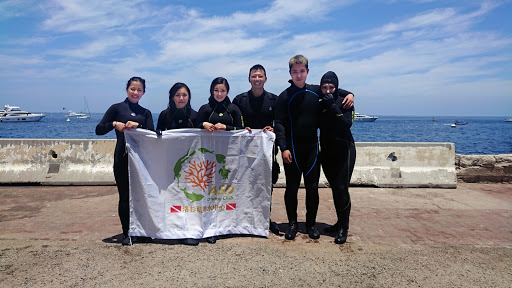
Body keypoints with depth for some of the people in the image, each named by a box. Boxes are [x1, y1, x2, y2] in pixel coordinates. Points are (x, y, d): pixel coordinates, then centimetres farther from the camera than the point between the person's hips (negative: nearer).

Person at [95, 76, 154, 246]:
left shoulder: (146, 113, 15)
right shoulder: (117, 108, 7)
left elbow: (152, 133, 0)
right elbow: (99, 130, 2)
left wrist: (138, 126, -16)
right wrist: (114, 124, -15)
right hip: (123, 158, -2)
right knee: (125, 196, 2)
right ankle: (127, 233, 14)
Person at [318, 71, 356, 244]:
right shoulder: (319, 103, 7)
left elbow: (347, 124, -20)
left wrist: (333, 106, -24)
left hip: (344, 150, -5)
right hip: (326, 151, 5)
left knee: (341, 188, -9)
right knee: (334, 188, 11)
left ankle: (343, 228, 1)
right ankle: (340, 222, 24)